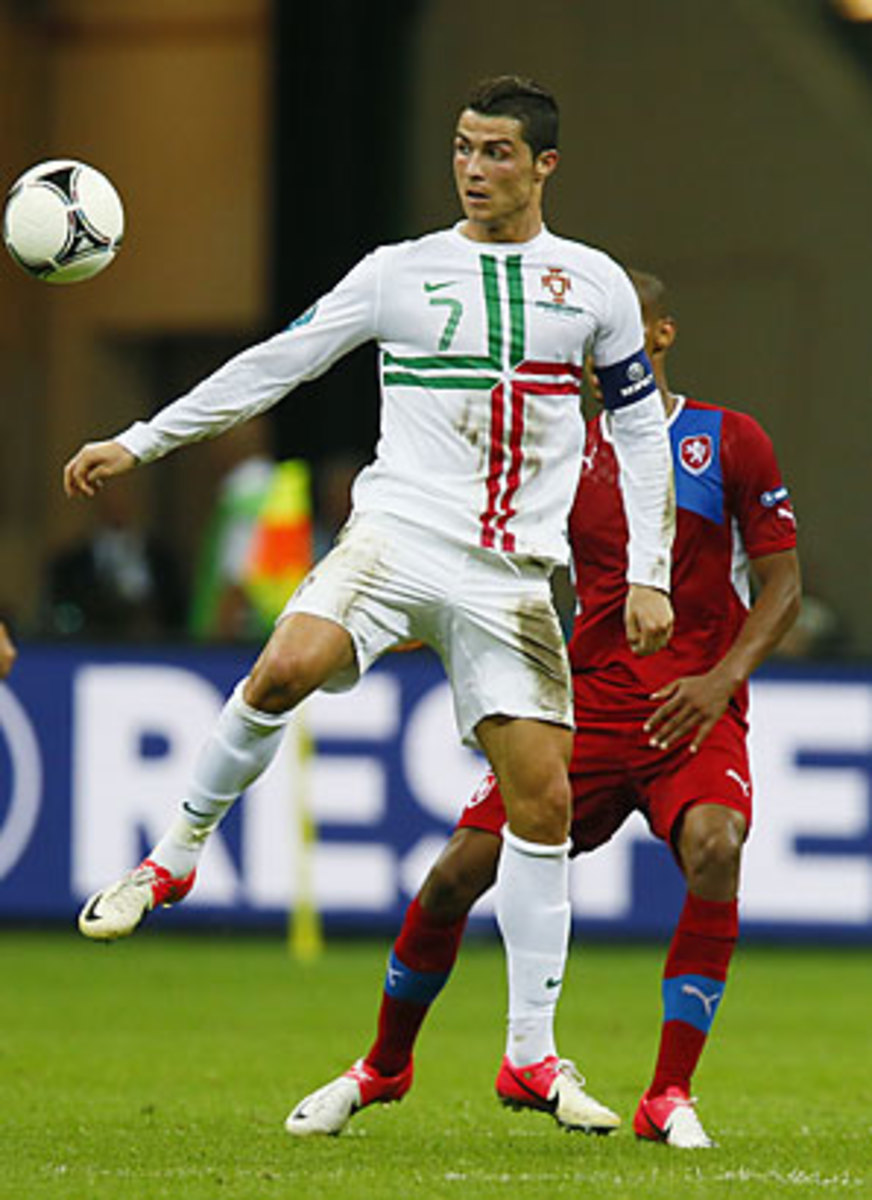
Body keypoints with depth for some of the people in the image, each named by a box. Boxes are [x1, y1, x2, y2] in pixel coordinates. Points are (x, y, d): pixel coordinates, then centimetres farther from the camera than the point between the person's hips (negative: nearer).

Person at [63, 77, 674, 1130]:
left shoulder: (592, 285, 9)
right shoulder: (402, 273, 7)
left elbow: (642, 424, 16)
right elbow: (276, 363, 10)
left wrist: (649, 576, 8)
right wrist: (139, 442, 8)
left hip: (512, 572, 1)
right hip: (398, 531, -1)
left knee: (542, 802, -5)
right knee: (287, 668, -31)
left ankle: (531, 1055, 4)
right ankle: (176, 856, -9)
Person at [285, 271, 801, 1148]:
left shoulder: (728, 442, 0)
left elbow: (781, 585, -1)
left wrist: (721, 678, -16)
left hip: (693, 714, -3)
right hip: (586, 706, 3)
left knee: (714, 848, -32)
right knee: (459, 870, -7)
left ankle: (670, 1097, -21)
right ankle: (384, 1068, 19)